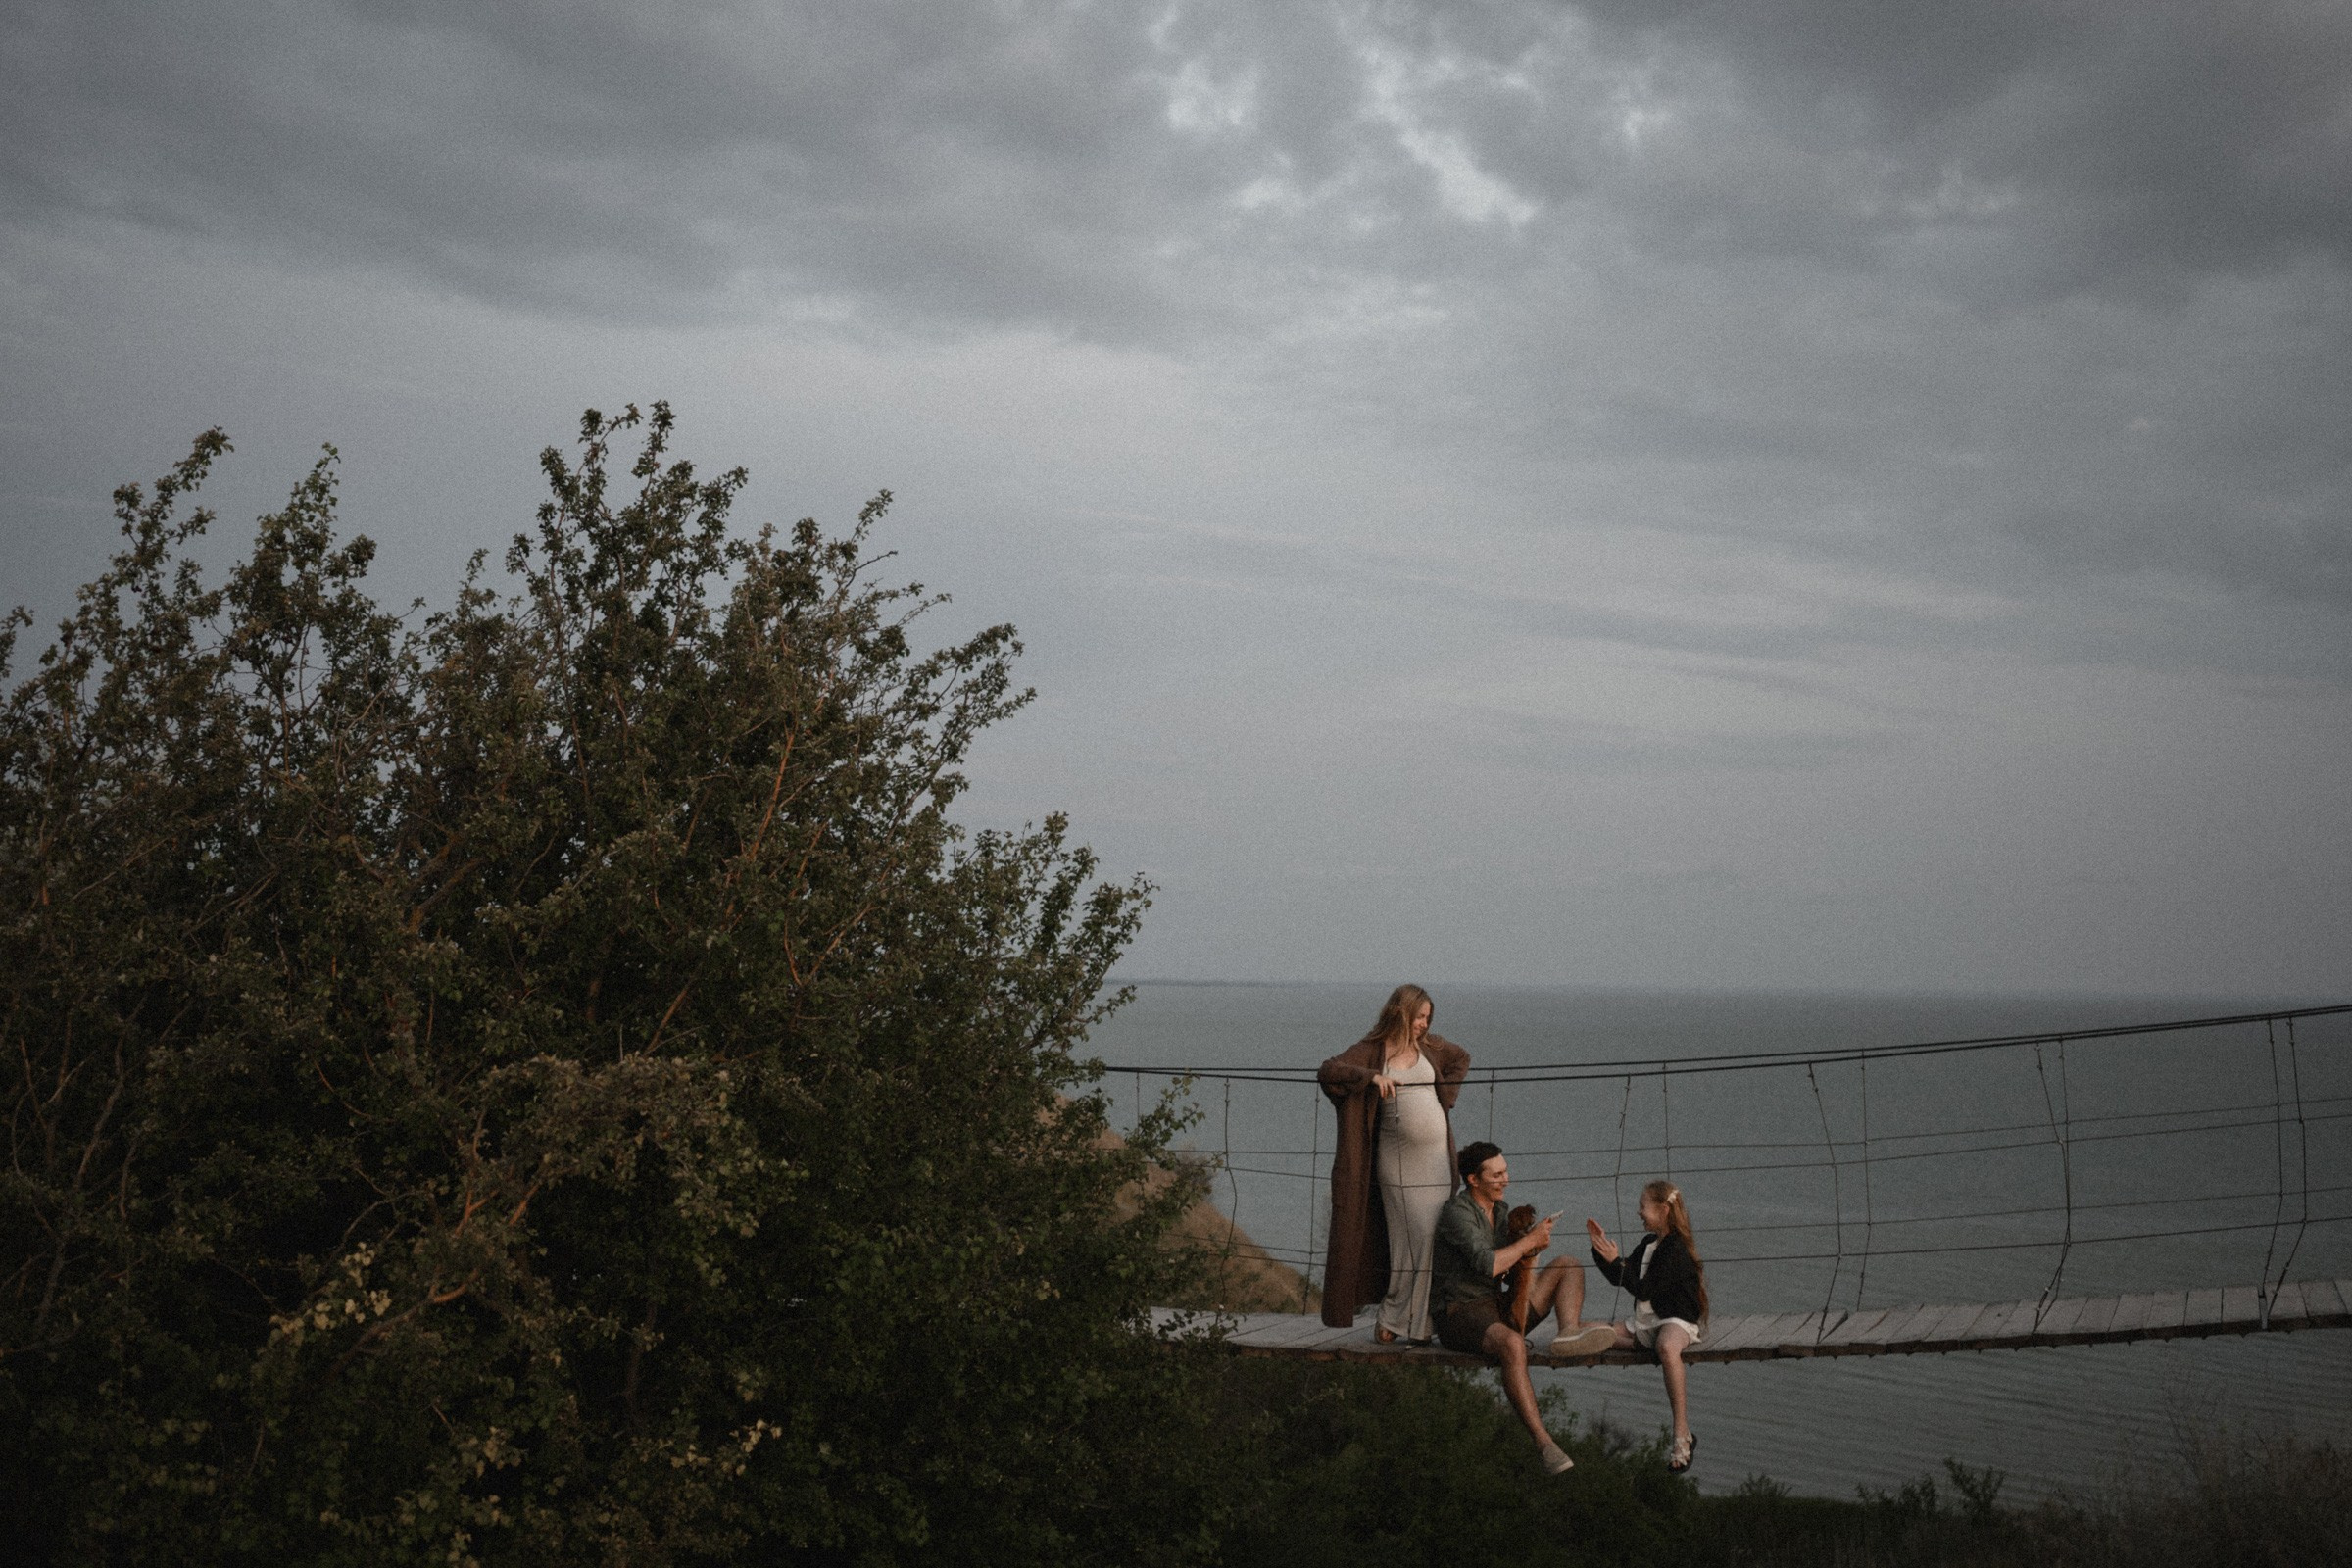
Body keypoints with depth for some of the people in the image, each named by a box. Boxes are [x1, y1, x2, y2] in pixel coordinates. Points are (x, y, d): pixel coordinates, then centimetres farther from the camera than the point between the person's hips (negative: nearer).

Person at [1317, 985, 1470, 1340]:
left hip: (1436, 1155, 4)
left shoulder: (1429, 1045, 10)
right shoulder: (1371, 1050, -3)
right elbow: (1327, 1071, -14)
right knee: (1413, 1238, -6)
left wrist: (1445, 1095, 14)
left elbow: (1461, 1058, 28)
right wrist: (1371, 1076, -25)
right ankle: (1396, 1318, 6)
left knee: (1435, 1237, 0)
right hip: (1398, 1160, -4)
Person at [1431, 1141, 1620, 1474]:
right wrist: (1530, 1240, -15)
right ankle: (1543, 1441, -39)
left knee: (1568, 1266, 2)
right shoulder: (1456, 1212, -15)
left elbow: (1512, 1268, 15)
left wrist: (1531, 1249, -6)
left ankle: (1570, 1330, -27)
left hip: (1498, 1308, 9)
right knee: (1512, 1344, -40)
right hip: (1459, 1315, -9)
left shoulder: (1501, 1211, 13)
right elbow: (1487, 1265, -27)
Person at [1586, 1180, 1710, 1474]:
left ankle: (1682, 1434, -43)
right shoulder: (1648, 1243, 14)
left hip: (1677, 1320, -9)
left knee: (1667, 1347, -43)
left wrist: (1615, 1261, -18)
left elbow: (1644, 1290, -19)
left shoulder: (1677, 1249, -13)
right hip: (1645, 1322, 9)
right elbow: (1620, 1279, 20)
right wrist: (1601, 1246, 11)